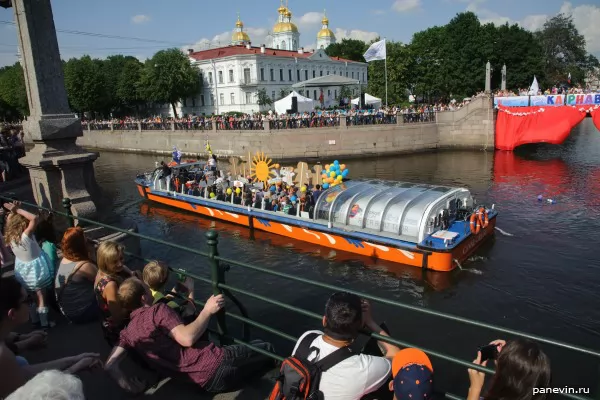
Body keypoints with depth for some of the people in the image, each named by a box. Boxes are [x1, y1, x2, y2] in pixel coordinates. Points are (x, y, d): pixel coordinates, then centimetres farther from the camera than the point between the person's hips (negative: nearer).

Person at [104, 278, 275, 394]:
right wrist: (208, 310, -13)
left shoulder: (127, 333, 10)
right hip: (214, 363, -7)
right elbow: (187, 338, -24)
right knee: (265, 349, 14)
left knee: (255, 346, 25)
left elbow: (110, 366, 0)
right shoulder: (158, 310, -12)